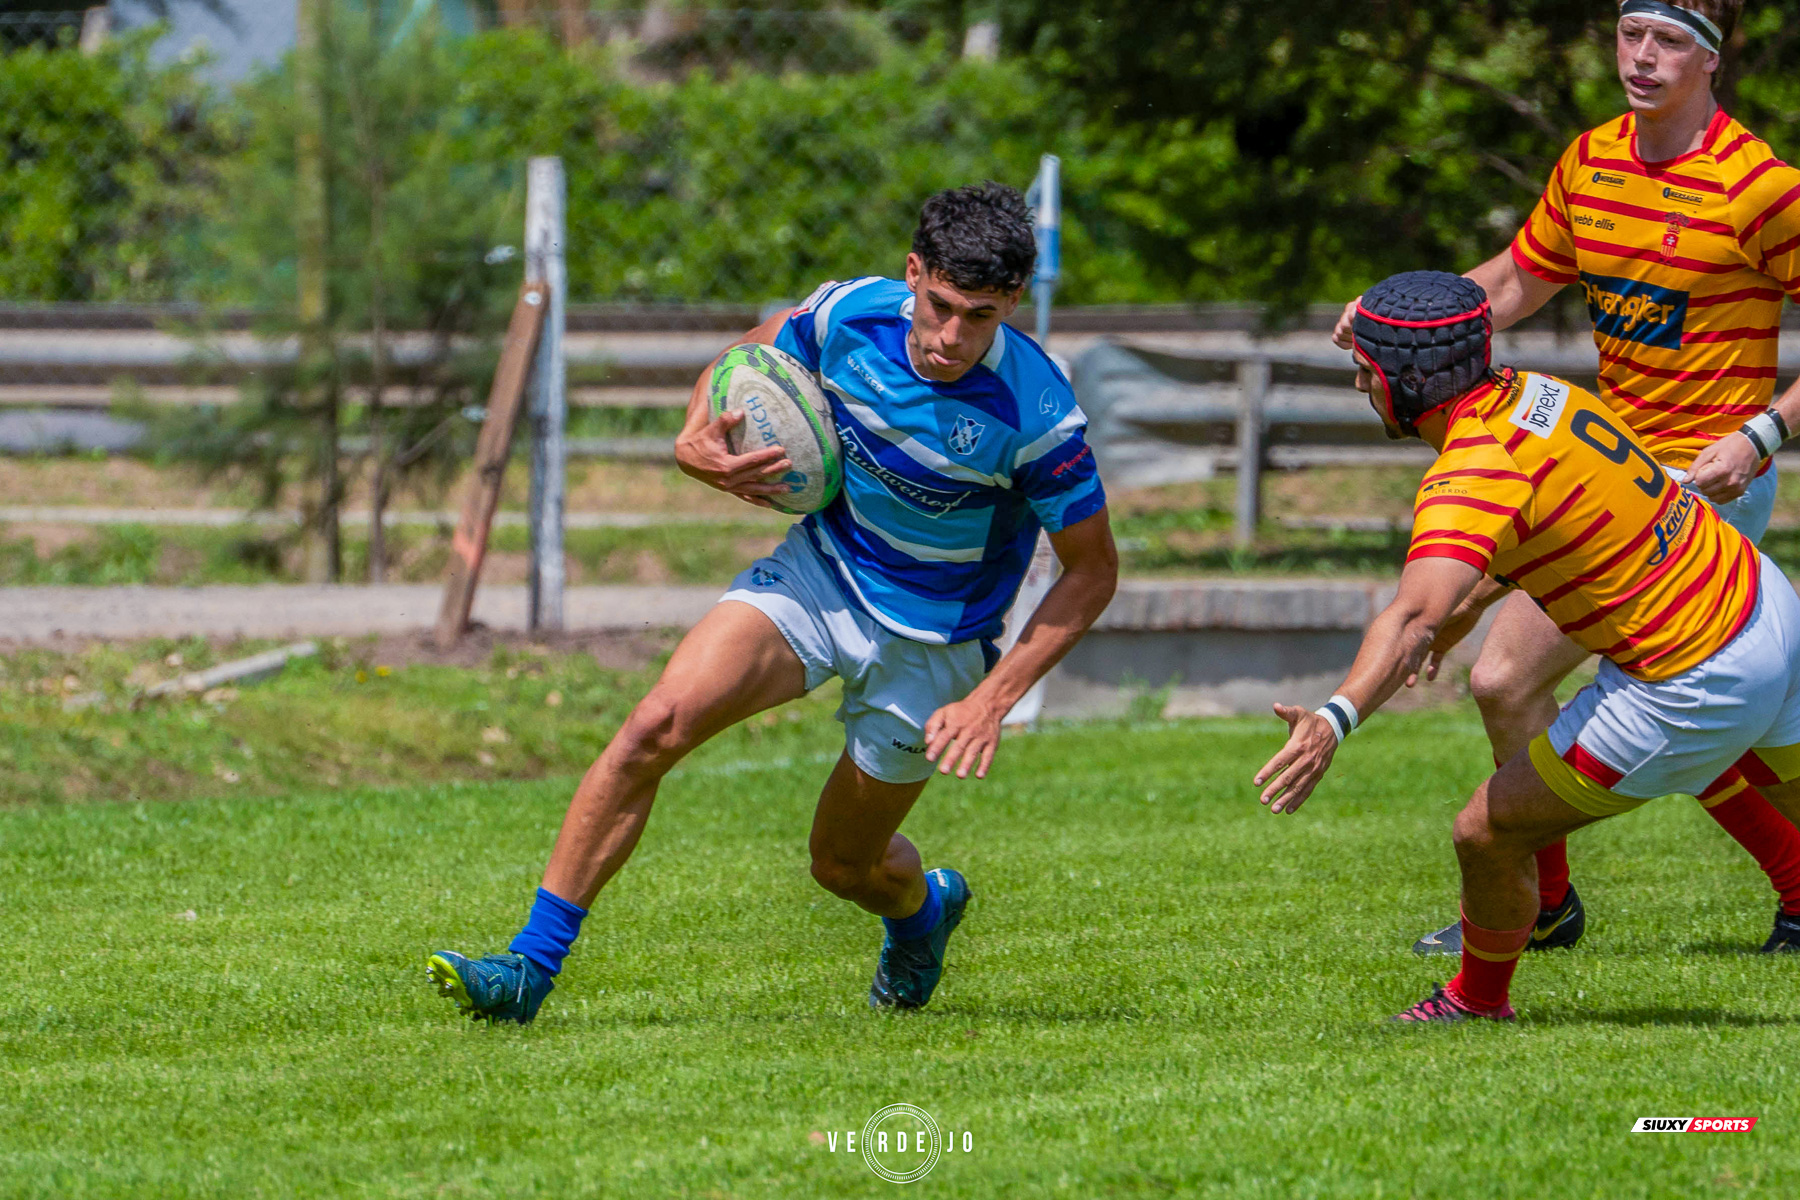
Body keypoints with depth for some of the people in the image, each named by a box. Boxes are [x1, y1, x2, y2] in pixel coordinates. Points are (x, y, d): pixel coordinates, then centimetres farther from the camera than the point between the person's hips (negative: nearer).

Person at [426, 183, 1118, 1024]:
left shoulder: (1036, 412, -26)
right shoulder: (848, 316, -16)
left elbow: (1092, 569, -14)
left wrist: (995, 697, -21)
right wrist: (696, 442, -16)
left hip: (932, 639, -3)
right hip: (820, 571, 3)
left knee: (844, 865, 9)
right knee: (657, 725, -20)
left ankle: (922, 908, 49)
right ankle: (530, 967, -15)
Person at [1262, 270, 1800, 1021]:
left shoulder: (1474, 473, -23)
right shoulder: (1527, 395, 3)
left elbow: (1415, 618, -40)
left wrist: (1336, 718, -53)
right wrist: (1456, 620, 28)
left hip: (1691, 689, -9)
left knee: (1489, 834, 1)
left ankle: (1479, 998, 26)